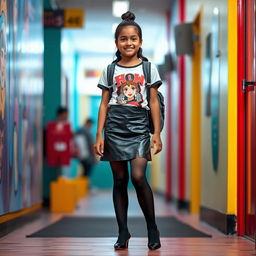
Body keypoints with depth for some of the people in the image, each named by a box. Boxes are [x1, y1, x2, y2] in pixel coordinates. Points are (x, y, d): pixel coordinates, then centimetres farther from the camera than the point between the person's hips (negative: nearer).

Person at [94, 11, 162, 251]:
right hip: (115, 129, 2)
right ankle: (123, 231, 11)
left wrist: (157, 134, -1)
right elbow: (104, 104, 9)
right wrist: (99, 136, 3)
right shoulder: (110, 70, 9)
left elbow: (154, 102, 5)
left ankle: (152, 228, 0)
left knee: (138, 177, -15)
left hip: (138, 128, -2)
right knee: (119, 180, 4)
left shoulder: (148, 68, 6)